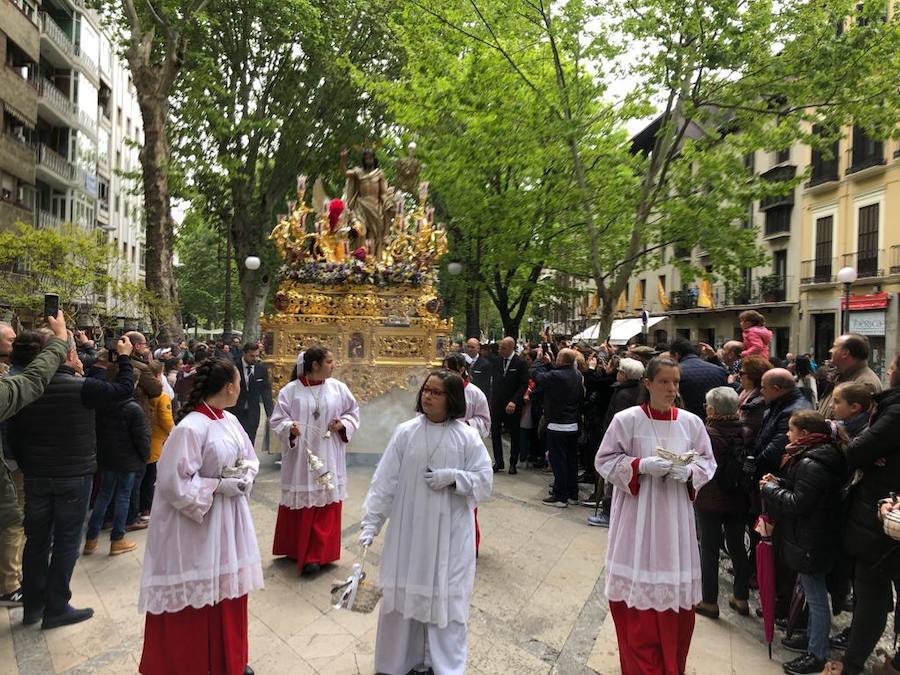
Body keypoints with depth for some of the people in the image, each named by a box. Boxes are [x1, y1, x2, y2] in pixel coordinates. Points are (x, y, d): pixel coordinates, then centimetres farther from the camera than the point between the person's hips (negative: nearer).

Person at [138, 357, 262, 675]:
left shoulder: (230, 421, 2)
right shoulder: (191, 428, -22)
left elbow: (250, 458, 15)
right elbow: (174, 484, -23)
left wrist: (245, 477, -4)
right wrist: (218, 486, -20)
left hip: (230, 520, 8)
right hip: (196, 524, -8)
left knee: (228, 589, 19)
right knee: (195, 595, 7)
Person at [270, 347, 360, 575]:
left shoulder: (338, 388, 0)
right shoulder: (290, 390, -4)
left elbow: (353, 412, 10)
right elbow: (278, 420, -3)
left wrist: (342, 424, -8)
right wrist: (289, 427, -22)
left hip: (328, 458, 1)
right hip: (299, 457, -1)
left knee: (325, 504, 0)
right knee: (298, 505, 8)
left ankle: (317, 554, 9)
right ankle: (295, 549, 28)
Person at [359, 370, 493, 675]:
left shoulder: (467, 436, -6)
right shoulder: (405, 432, -4)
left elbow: (485, 480, -3)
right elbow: (384, 481, -4)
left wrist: (453, 476, -18)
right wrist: (370, 523, -8)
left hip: (449, 533, -1)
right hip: (408, 530, 2)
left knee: (445, 598, 8)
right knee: (404, 594, 12)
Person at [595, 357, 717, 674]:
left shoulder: (691, 422, 1)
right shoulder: (626, 420, -8)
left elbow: (708, 462, 9)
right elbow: (605, 460, -5)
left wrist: (689, 472, -12)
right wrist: (641, 465, -18)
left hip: (676, 517, 3)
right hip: (637, 516, -3)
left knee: (676, 591, 11)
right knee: (637, 591, 5)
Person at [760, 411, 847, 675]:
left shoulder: (811, 464, -24)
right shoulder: (815, 457, 8)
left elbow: (797, 504, -24)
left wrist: (769, 489, -12)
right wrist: (778, 482, 1)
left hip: (810, 543, -10)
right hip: (813, 539, 10)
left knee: (816, 596, 3)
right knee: (813, 593, 22)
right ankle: (812, 636, 38)